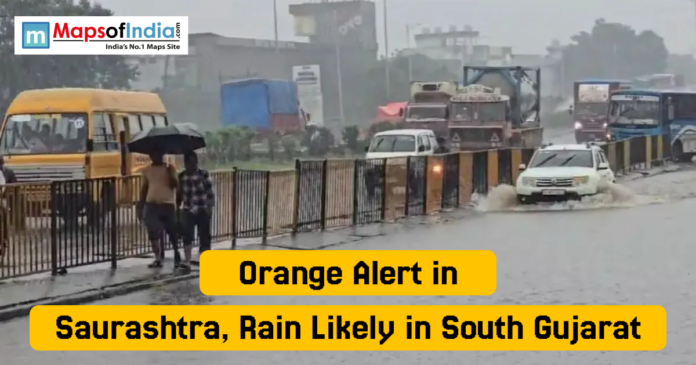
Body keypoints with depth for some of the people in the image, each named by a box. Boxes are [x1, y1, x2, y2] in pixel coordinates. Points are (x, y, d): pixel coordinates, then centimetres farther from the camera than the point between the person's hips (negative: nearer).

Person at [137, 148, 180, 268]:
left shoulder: (169, 168, 2)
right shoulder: (147, 170, 9)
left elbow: (176, 185, -5)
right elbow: (144, 189, 13)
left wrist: (170, 173, -15)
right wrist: (140, 206, 9)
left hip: (168, 205, -2)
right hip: (151, 205, 2)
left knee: (172, 232, 5)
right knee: (154, 233, -1)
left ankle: (177, 257, 22)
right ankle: (158, 259, 7)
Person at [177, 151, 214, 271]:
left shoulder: (204, 174, -6)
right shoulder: (181, 176, 4)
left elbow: (210, 193, -6)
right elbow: (179, 194, 12)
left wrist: (210, 207, -12)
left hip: (202, 211, -2)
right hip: (188, 211, 2)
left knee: (204, 237, 3)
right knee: (187, 236, -11)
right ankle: (187, 262, -14)